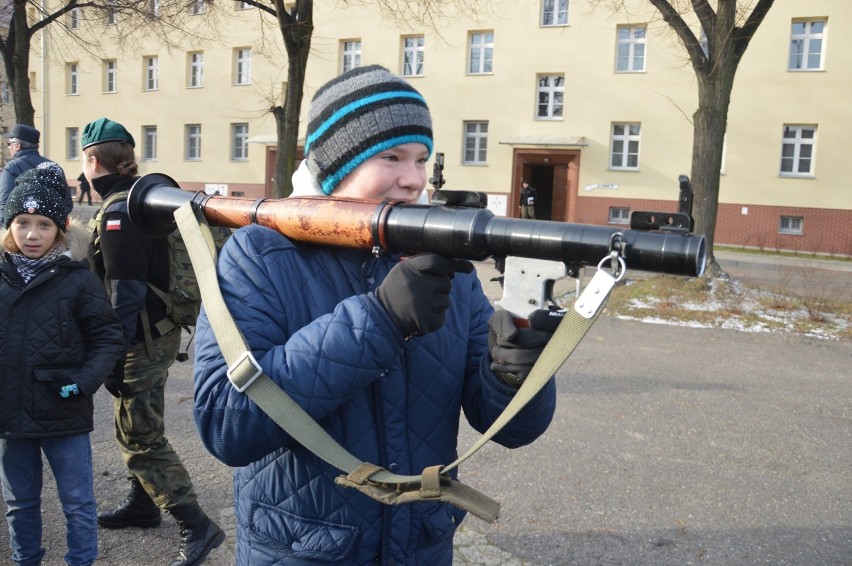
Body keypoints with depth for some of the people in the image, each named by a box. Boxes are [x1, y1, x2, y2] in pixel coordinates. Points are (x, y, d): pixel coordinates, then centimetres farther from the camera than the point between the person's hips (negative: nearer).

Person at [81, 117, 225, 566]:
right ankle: (142, 505, 38)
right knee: (132, 426, 23)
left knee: (142, 439, -4)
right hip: (161, 331, 10)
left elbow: (126, 293, -23)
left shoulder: (117, 212, -18)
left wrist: (114, 356, -21)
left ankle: (196, 527, 0)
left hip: (142, 341, -10)